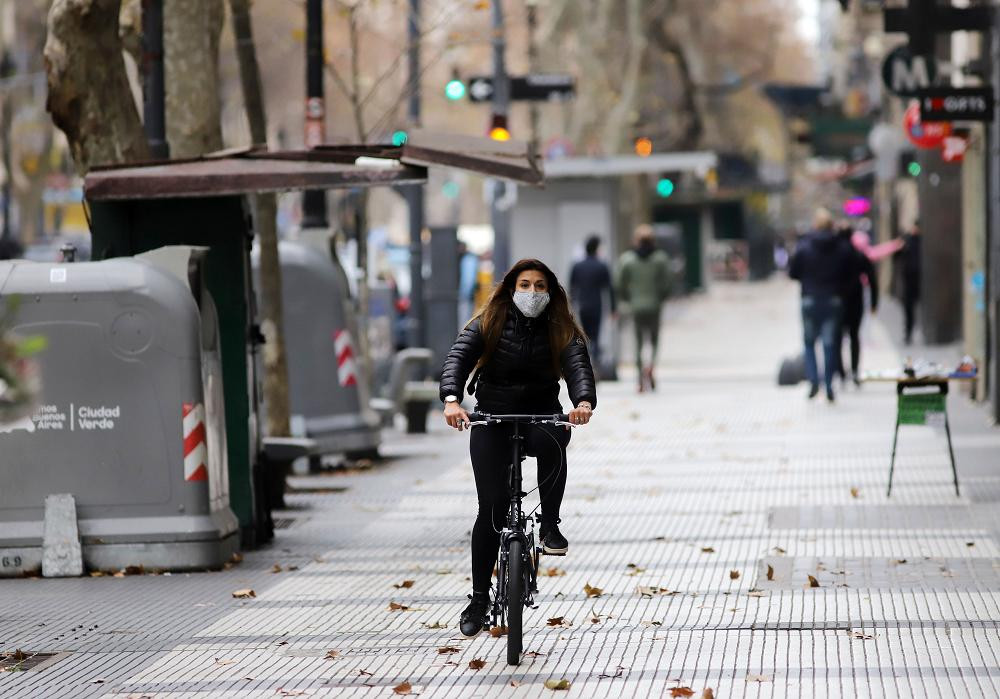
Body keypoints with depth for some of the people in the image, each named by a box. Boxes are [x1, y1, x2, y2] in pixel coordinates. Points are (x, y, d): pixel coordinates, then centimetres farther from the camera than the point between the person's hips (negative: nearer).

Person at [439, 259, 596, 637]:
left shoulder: (561, 330, 0)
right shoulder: (488, 323, -1)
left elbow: (578, 366, -16)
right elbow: (457, 358, -14)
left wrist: (584, 401, -38)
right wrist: (451, 400, -34)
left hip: (540, 415, 0)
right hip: (492, 419, 0)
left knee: (551, 442, -38)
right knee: (492, 509, -7)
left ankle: (549, 525, -19)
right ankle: (479, 598, 4)